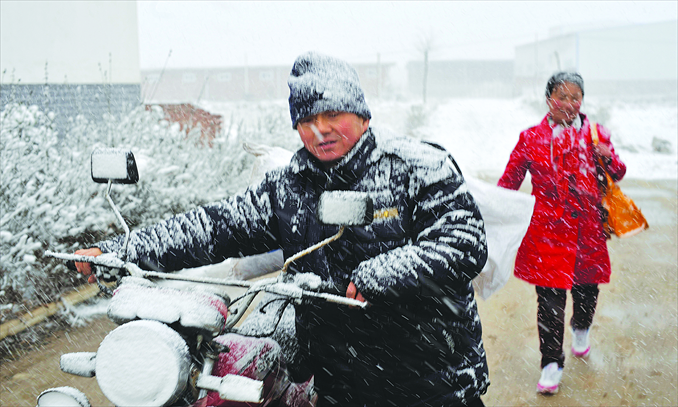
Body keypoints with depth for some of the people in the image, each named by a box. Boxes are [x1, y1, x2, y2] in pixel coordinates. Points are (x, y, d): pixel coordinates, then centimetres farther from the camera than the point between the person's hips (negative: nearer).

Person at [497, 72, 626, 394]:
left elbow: (617, 175, 15)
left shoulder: (596, 135, 6)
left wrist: (608, 159, -7)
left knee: (586, 288, 14)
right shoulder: (532, 138, 1)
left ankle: (581, 329, 49)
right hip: (549, 230, -2)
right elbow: (510, 181, 8)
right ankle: (551, 364, 11)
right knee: (550, 298, -4)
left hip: (588, 228, 2)